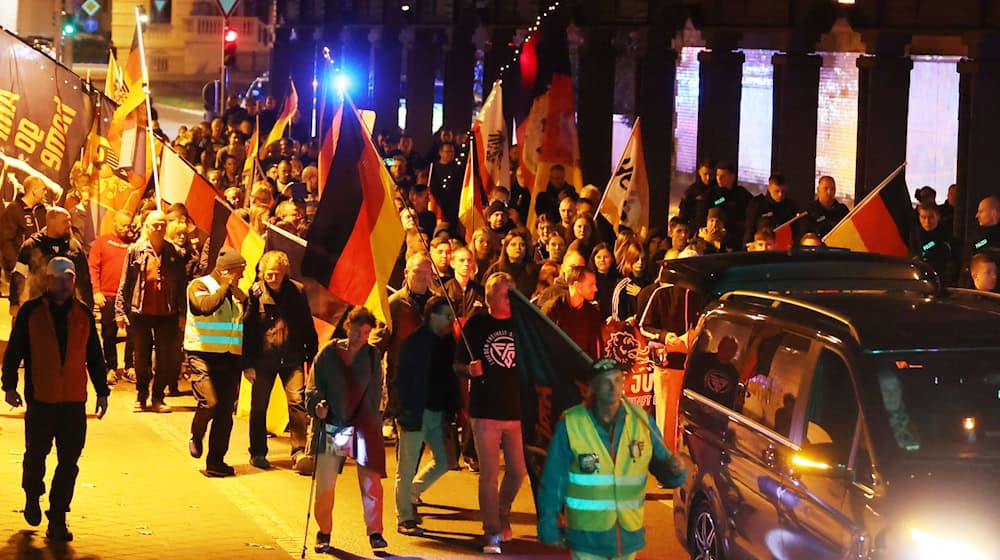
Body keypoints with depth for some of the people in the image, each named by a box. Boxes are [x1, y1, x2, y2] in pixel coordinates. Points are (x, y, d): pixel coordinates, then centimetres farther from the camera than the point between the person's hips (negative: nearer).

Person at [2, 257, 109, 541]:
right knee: (36, 454, 7)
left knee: (69, 462, -1)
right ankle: (32, 496, 36)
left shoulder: (83, 313, 8)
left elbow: (94, 356, 14)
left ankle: (58, 519, 5)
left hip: (74, 400, 2)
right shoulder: (30, 312, 1)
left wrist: (102, 391, 13)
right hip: (41, 398, -2)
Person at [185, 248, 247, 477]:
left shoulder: (236, 293, 16)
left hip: (230, 358, 6)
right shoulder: (199, 286, -2)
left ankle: (215, 461, 10)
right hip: (202, 355, -6)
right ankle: (196, 437, 11)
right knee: (209, 402, -20)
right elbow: (204, 306, -22)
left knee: (226, 411, 2)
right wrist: (225, 288, -13)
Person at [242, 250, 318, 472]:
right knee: (259, 406, 8)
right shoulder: (255, 293, -3)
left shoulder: (297, 291, 1)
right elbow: (246, 326, -5)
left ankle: (300, 453, -9)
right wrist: (247, 362, -10)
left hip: (292, 358, 0)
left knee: (297, 401, -12)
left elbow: (308, 327, 7)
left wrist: (312, 358, 7)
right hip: (263, 359, 0)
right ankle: (258, 453, 23)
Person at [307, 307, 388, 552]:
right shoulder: (328, 353, 3)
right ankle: (324, 532, 16)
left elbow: (376, 392, 11)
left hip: (364, 424, 1)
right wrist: (317, 405, -16)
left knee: (371, 481, -6)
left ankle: (374, 532, 7)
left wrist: (373, 421, 3)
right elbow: (314, 385, 3)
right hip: (332, 423, -1)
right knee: (325, 483, -2)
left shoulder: (373, 355, 7)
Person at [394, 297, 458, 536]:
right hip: (416, 414, -7)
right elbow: (403, 379, -14)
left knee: (442, 462, 10)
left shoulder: (447, 342, 7)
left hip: (437, 414, 7)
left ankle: (411, 493, 31)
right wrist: (407, 412, -17)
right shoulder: (416, 342, -12)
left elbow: (449, 376, 9)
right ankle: (404, 518, 8)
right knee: (407, 468, 0)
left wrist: (450, 410, 2)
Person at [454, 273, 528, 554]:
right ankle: (493, 534, 4)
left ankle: (502, 515, 34)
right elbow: (457, 365, 4)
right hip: (485, 411, -3)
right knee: (489, 475, -3)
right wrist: (470, 369, -16)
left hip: (517, 411, 3)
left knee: (518, 470, 7)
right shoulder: (476, 325, 1)